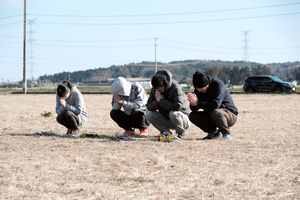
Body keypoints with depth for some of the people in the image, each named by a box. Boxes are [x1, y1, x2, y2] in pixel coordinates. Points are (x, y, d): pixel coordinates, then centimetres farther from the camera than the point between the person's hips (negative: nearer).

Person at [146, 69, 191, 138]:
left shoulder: (175, 88, -22)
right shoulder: (154, 90, -4)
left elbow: (177, 107, -35)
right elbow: (149, 107, -4)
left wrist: (161, 100, -28)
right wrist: (156, 101, -25)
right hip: (167, 120, 5)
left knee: (173, 114, -39)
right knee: (148, 114, -16)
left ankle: (181, 132, -10)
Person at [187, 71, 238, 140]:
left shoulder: (218, 84, -22)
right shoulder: (198, 90, -3)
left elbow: (215, 105, -35)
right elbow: (194, 110, -4)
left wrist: (197, 103, -37)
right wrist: (193, 104, -28)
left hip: (230, 114, -7)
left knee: (216, 112, -38)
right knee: (192, 116, -10)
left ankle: (227, 134, -13)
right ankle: (214, 132, 4)